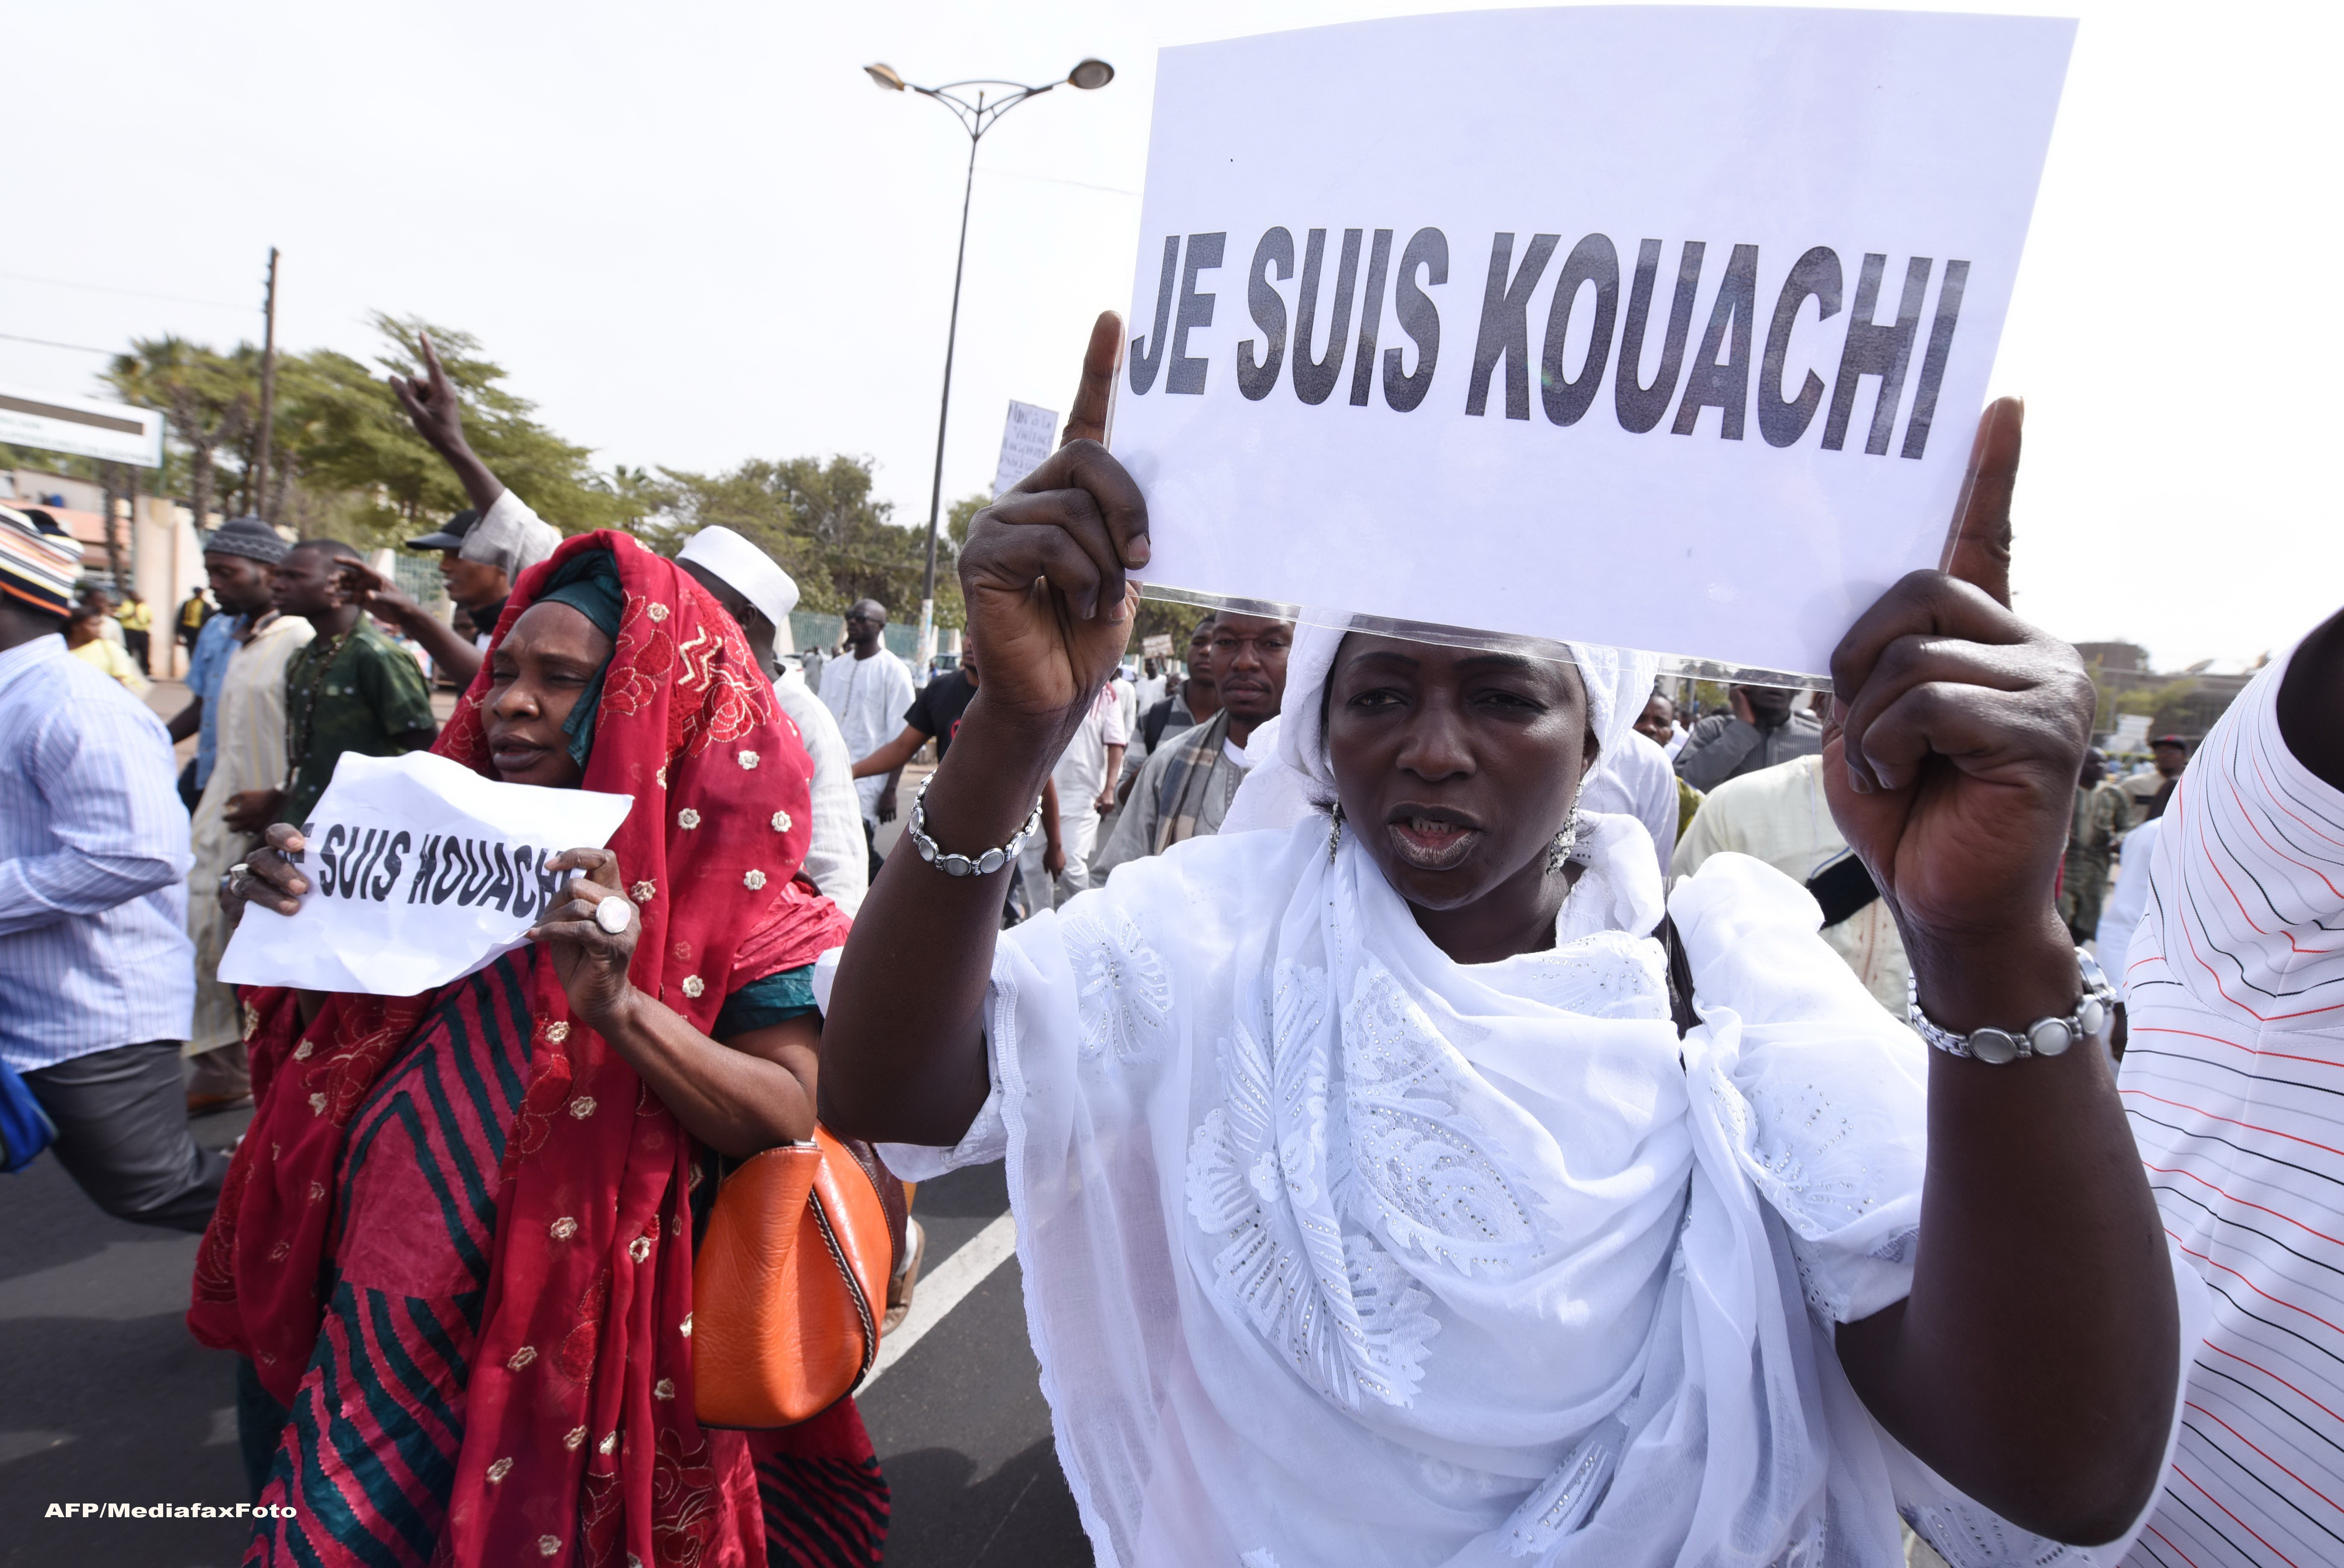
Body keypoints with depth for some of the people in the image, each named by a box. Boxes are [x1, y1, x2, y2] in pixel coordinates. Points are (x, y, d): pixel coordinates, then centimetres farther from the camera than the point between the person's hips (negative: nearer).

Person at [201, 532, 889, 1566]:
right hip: (364, 1315, 6)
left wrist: (620, 1006, -37)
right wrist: (294, 925, -10)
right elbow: (347, 1043, 10)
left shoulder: (721, 875, -16)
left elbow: (791, 1115, -23)